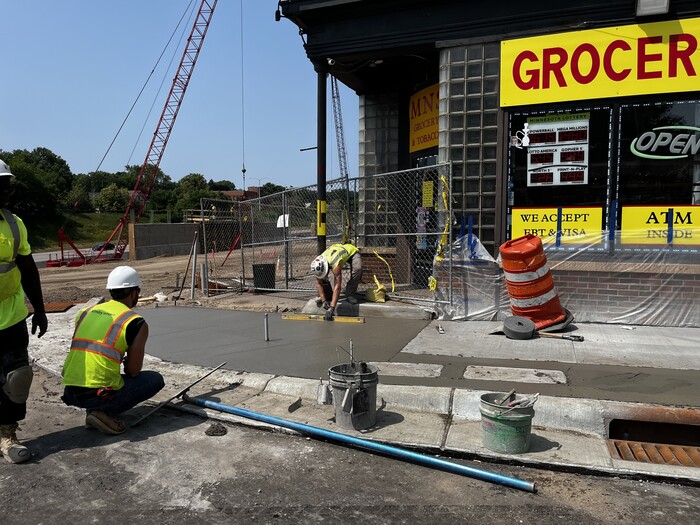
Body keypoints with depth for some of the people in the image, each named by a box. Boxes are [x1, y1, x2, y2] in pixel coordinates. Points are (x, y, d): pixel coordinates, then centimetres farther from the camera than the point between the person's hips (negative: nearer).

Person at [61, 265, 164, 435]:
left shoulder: (85, 313, 13)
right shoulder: (136, 323, -4)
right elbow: (133, 372, -2)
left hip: (69, 392, 7)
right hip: (100, 394, -7)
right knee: (156, 379, 11)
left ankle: (94, 409, 13)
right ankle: (105, 413, -1)